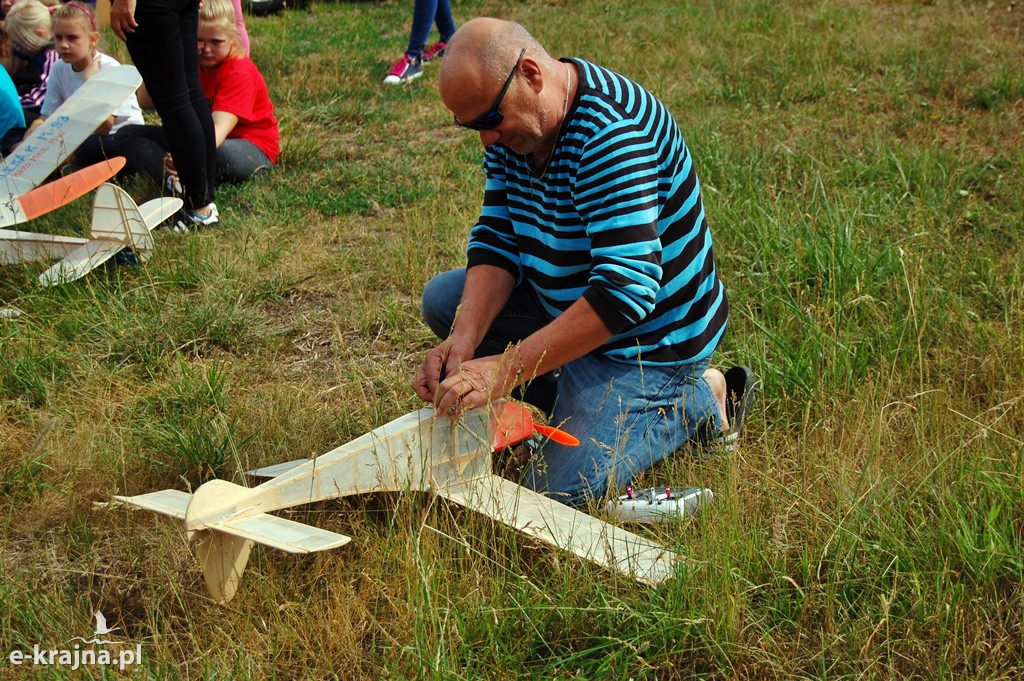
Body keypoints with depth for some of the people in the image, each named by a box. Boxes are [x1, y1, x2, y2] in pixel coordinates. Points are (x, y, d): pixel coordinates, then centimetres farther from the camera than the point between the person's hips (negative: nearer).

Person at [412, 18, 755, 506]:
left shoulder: (609, 132, -31)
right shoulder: (512, 120, -3)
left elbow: (627, 288, -38)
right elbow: (497, 238, -3)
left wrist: (505, 369, -38)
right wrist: (464, 337, -20)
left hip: (646, 336, -9)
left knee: (556, 493, -15)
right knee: (443, 299, 4)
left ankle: (699, 399, 5)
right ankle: (584, 398, 5)